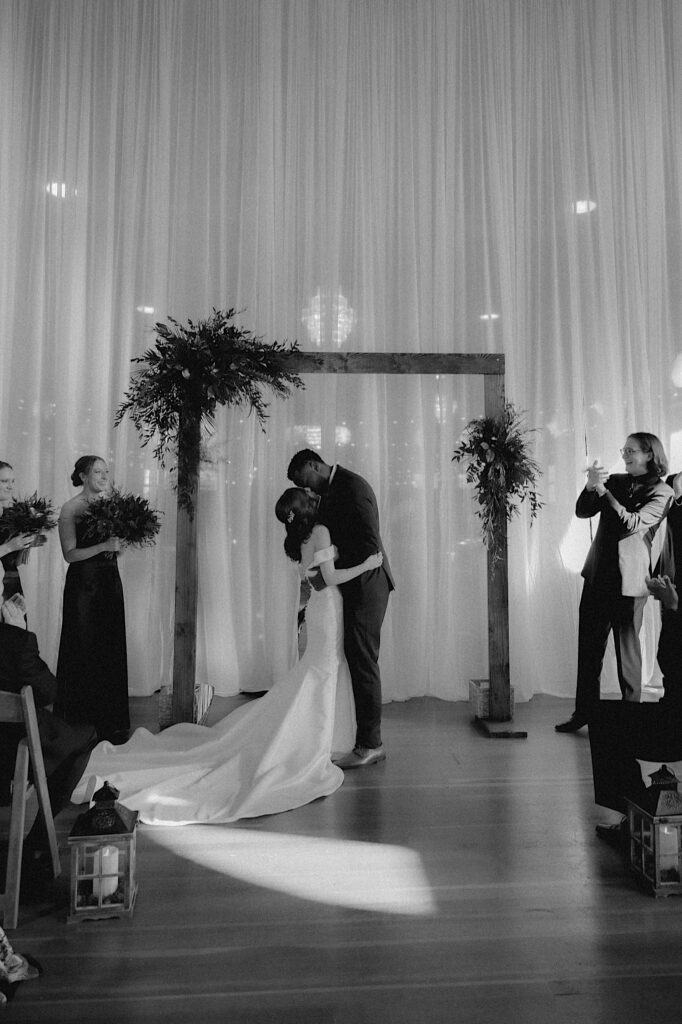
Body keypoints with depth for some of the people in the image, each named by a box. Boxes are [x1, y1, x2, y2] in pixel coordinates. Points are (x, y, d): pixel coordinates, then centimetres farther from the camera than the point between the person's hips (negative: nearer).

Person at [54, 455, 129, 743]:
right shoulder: (71, 509, -5)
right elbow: (70, 554, -11)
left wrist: (120, 543, -5)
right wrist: (103, 546, -22)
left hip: (110, 582, 5)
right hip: (84, 583, -5)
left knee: (112, 651, 7)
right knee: (84, 651, 0)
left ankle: (110, 720, 17)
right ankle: (80, 720, 13)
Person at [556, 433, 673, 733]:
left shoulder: (662, 492, -3)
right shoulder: (616, 481, 11)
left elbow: (632, 523, -17)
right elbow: (582, 512, 4)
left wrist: (603, 490, -19)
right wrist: (590, 487, -14)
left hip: (628, 580, -5)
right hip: (598, 574, 5)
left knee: (627, 649, 3)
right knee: (588, 647, 8)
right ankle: (584, 711, 17)